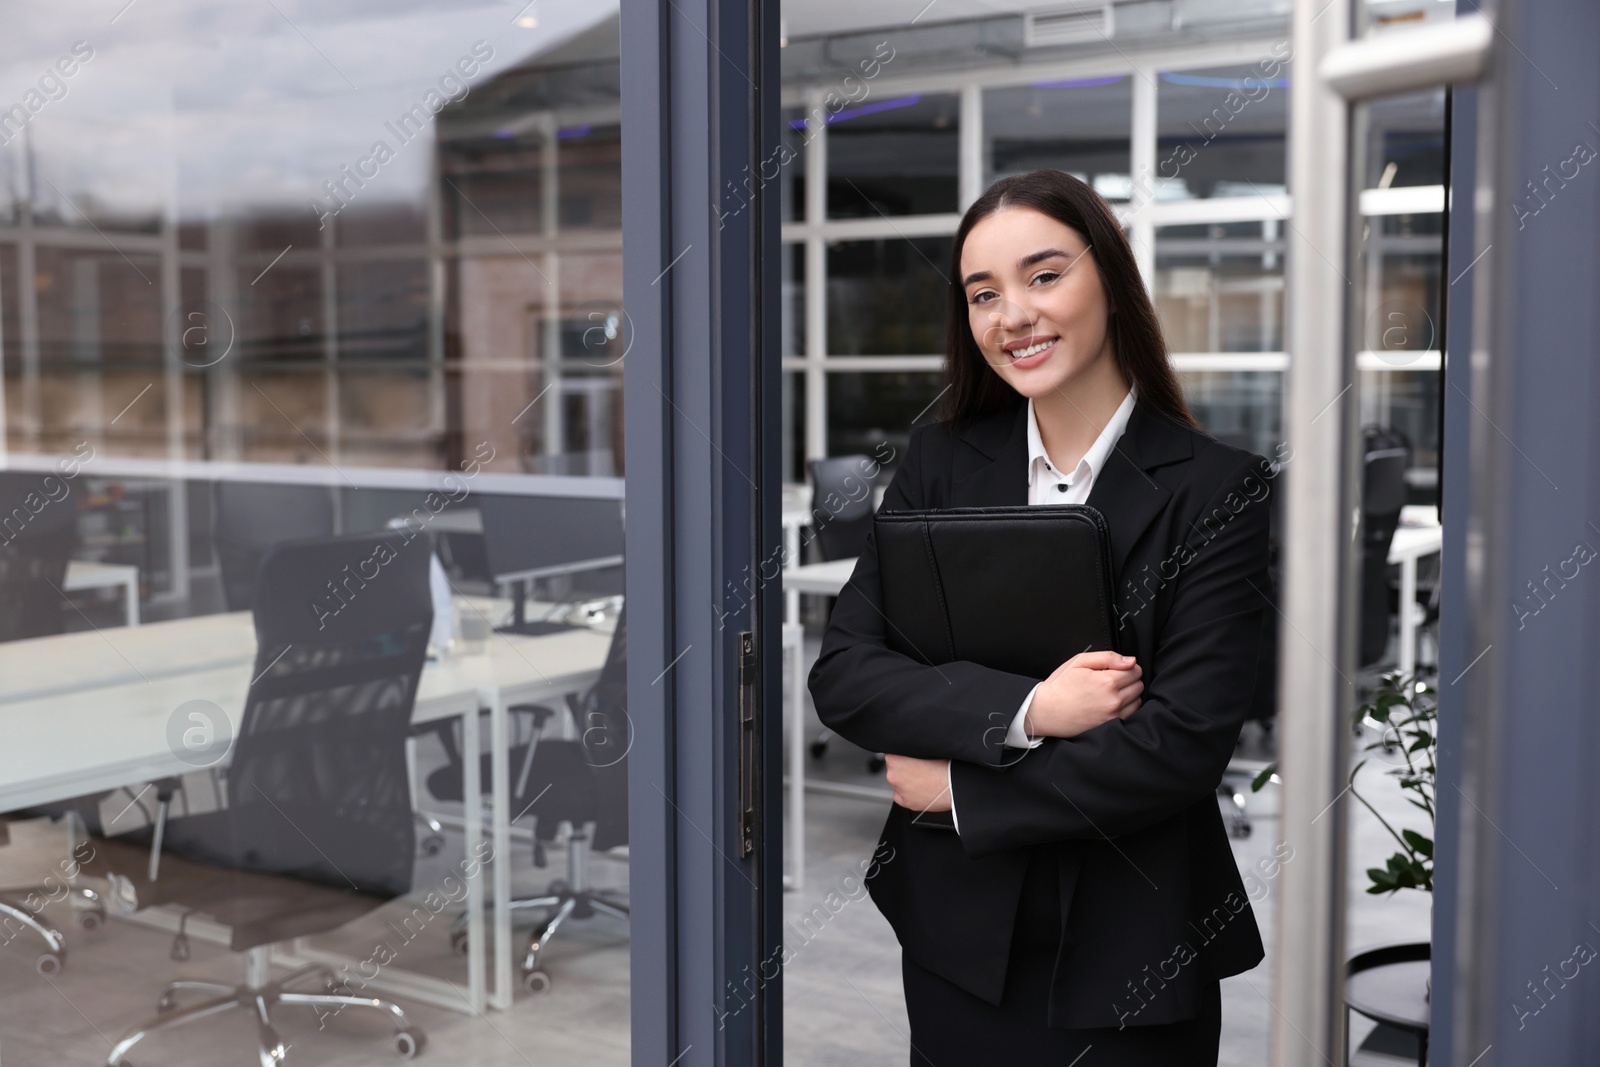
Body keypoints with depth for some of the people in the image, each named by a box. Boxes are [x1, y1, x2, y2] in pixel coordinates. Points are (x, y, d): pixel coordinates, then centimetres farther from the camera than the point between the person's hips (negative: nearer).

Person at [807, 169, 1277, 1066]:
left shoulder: (1220, 487, -10)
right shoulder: (939, 464, 2)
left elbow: (1183, 746, -16)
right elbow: (843, 674, -6)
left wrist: (959, 786, -11)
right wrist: (1024, 709, -20)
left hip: (1134, 962, -3)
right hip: (959, 943, 3)